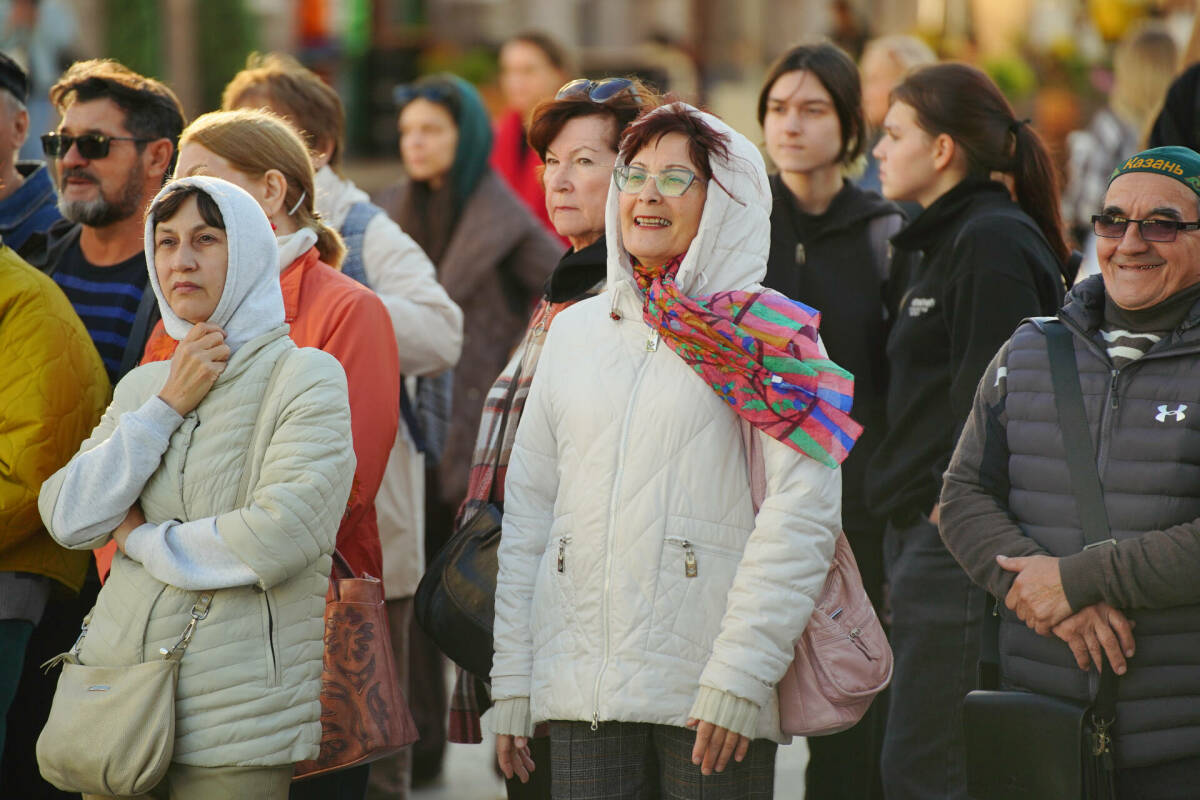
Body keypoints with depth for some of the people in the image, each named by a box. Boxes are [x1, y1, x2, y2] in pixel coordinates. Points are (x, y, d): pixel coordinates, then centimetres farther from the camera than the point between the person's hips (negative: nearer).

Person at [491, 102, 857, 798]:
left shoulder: (766, 334, 1)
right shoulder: (575, 330, 15)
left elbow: (802, 512, -8)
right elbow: (528, 508, 15)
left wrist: (738, 678, -15)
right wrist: (511, 684, 10)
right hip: (581, 689, 4)